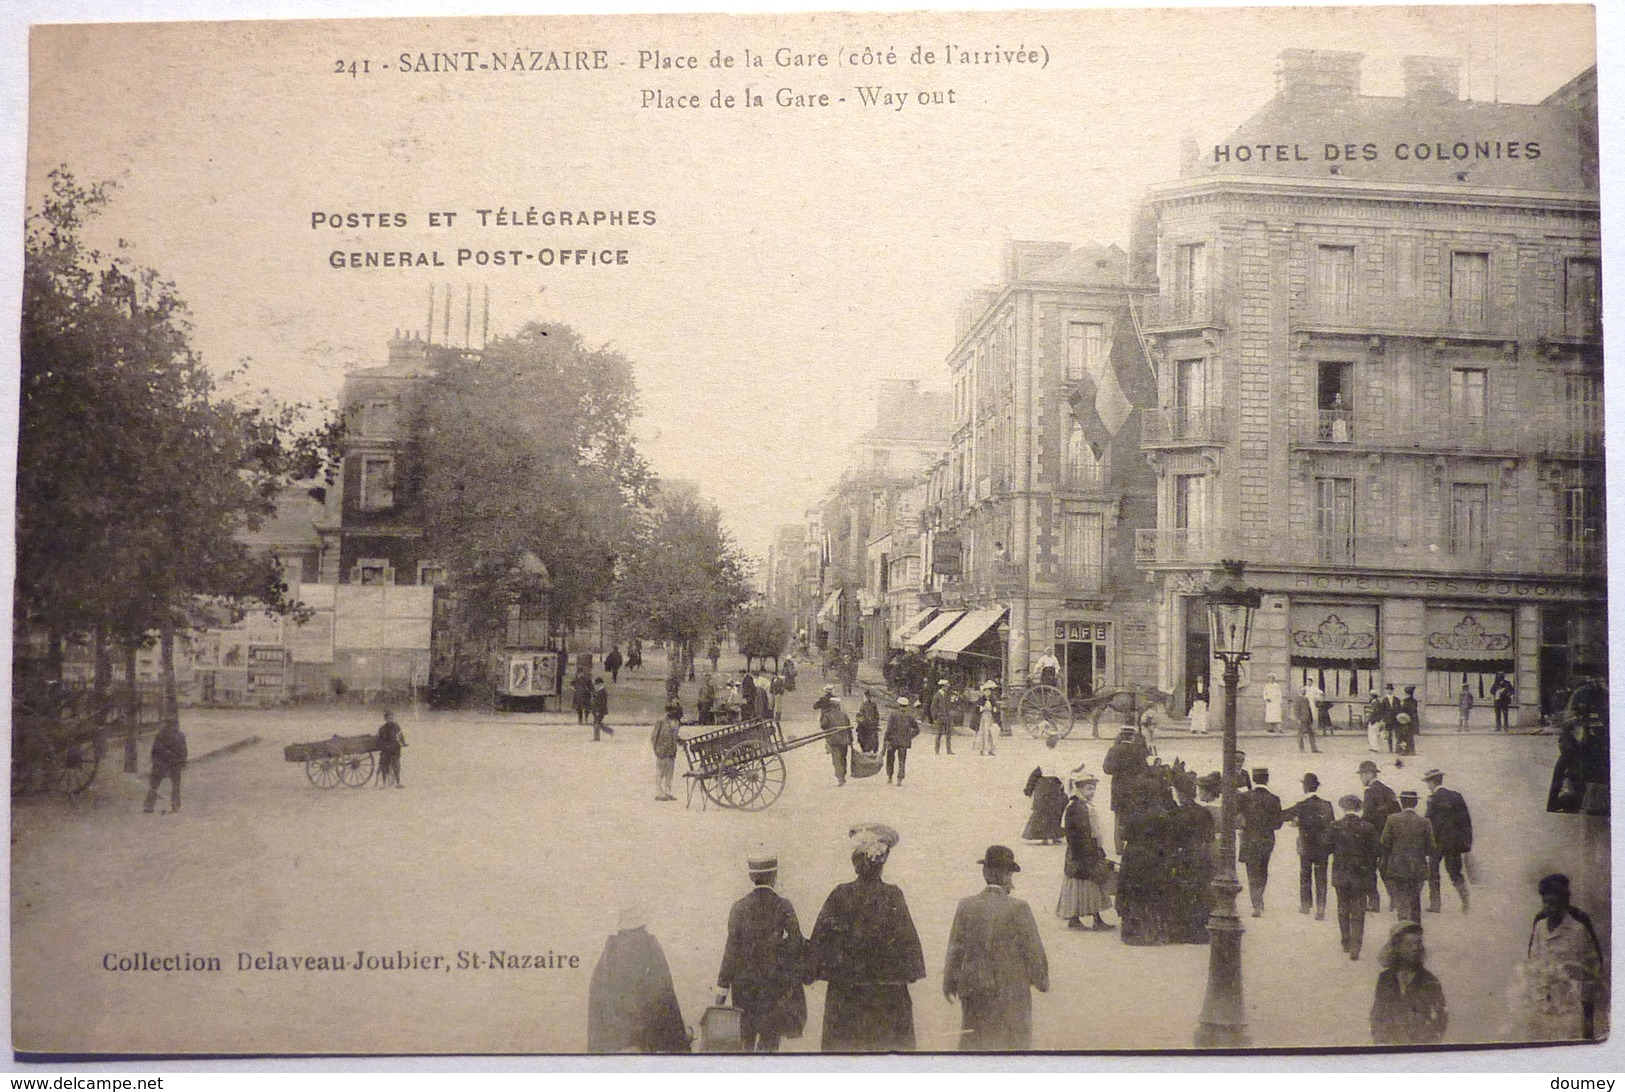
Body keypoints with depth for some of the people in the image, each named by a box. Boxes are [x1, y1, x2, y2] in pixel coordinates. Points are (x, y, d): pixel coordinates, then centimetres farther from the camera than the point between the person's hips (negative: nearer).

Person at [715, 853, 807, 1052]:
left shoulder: (739, 907, -5)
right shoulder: (783, 906, -7)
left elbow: (732, 948, -5)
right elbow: (796, 942, -8)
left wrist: (722, 987, -2)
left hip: (744, 980, 1)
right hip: (775, 981, -1)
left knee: (745, 1038, 14)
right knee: (770, 1036, 7)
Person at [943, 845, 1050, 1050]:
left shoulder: (966, 906, -6)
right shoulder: (1018, 908, -14)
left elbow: (955, 949, 0)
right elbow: (1033, 950, -7)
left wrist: (950, 983, 12)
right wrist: (1042, 981, 9)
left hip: (974, 990, 3)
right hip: (1012, 991, -3)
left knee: (973, 1040, 14)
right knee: (1014, 1041, 11)